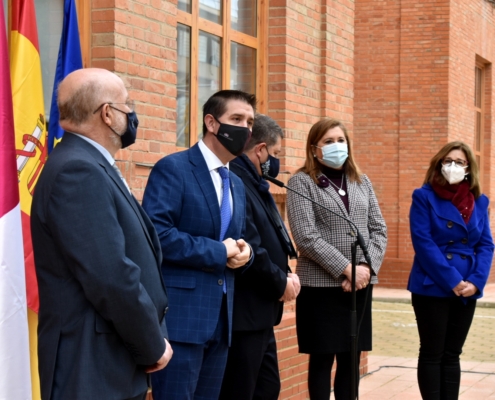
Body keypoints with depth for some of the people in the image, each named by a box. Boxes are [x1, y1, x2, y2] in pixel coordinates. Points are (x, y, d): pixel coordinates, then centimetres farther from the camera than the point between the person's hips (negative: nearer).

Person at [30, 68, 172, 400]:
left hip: (118, 364, 10)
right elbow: (112, 279, -25)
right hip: (94, 370, -10)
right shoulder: (78, 172, -19)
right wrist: (153, 346, -12)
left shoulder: (91, 167, 13)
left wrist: (152, 340, 7)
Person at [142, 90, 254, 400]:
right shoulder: (173, 168, -8)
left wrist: (244, 252, -1)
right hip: (180, 315, -8)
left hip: (220, 317, 8)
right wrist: (218, 252, -15)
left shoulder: (237, 184, 18)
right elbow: (156, 235, -20)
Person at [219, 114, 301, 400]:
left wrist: (286, 274, 2)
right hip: (243, 312, -11)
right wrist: (281, 283, -10)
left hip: (260, 311, 11)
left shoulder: (255, 184, 15)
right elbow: (249, 249, -24)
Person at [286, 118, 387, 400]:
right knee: (323, 359, 1)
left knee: (351, 359, 7)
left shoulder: (362, 182, 13)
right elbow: (305, 236, -12)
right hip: (321, 284, -4)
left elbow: (379, 229, 8)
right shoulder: (302, 182, -3)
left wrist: (366, 266, -9)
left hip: (360, 284, 4)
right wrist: (346, 268, -16)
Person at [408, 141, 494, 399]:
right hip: (432, 288, -4)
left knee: (452, 354, 11)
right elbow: (423, 243, -12)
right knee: (432, 354, 2)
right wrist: (452, 281, -18)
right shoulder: (424, 197, -5)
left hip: (466, 291, 4)